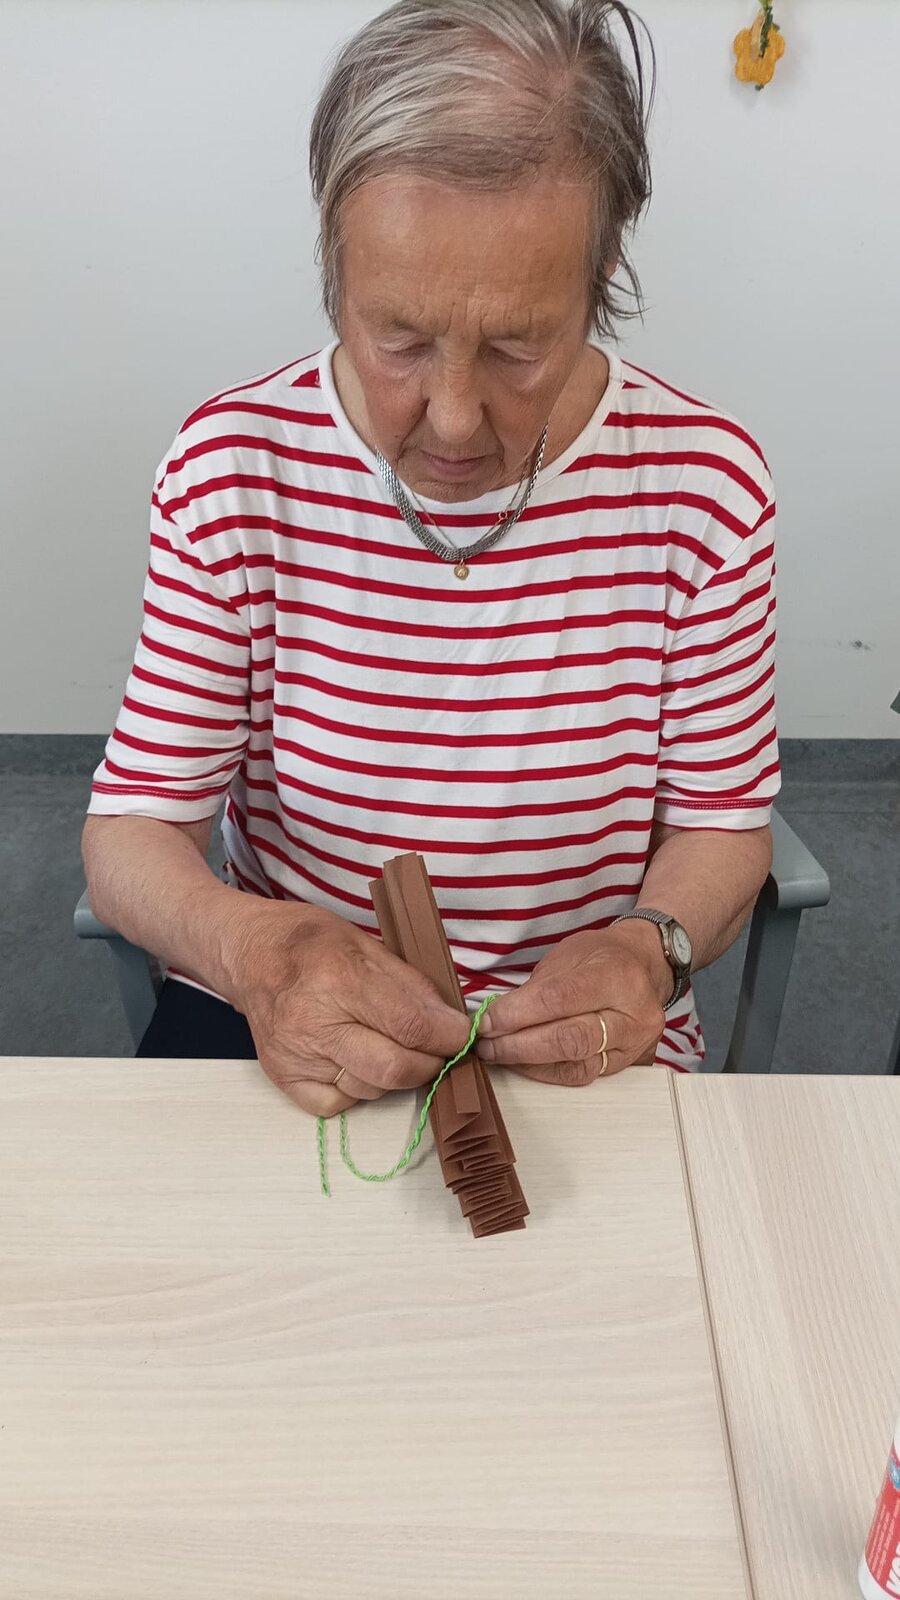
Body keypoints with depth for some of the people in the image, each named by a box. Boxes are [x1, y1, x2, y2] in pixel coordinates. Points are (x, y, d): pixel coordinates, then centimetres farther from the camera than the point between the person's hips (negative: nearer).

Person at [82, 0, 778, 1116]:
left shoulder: (704, 483, -10)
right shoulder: (231, 468, -10)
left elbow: (721, 821, -1)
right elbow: (129, 829, -9)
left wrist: (651, 947, -22)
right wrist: (250, 945, -30)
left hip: (589, 1048, 1)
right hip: (274, 1019, 1)